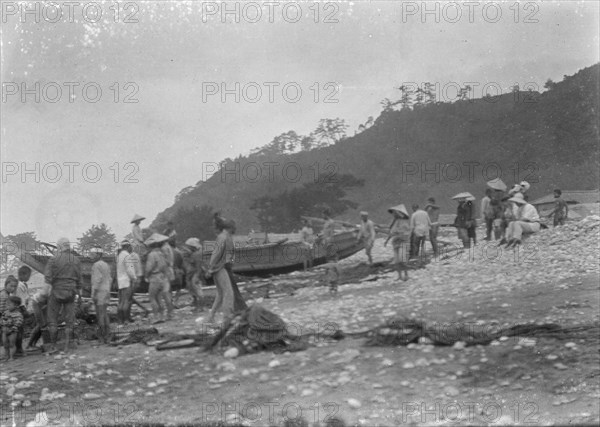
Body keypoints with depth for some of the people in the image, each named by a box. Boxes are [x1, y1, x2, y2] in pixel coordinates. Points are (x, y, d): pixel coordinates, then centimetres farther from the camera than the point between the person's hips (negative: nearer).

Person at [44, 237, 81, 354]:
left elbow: (47, 276, -13)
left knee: (52, 319, 8)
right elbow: (78, 278, 7)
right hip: (70, 293, 3)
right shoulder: (76, 260, 3)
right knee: (69, 320, 7)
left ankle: (53, 346, 8)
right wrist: (79, 294, 16)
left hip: (56, 292, -3)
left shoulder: (54, 259, -8)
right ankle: (67, 347, 4)